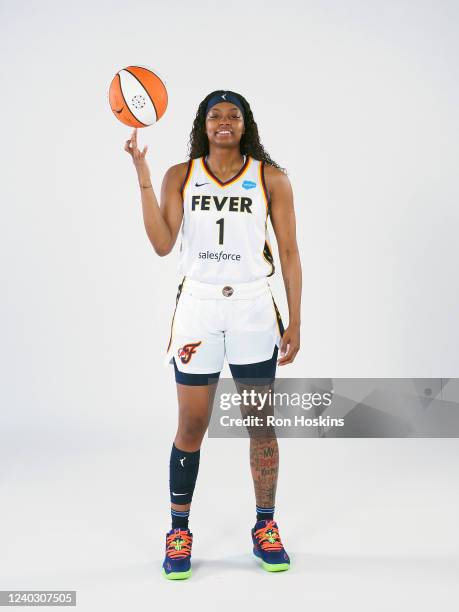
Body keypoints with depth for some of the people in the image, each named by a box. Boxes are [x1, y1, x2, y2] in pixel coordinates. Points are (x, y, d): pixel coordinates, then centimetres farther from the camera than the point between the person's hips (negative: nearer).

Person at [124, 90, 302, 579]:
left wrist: (294, 321, -2)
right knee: (191, 427, 5)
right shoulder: (180, 176, 4)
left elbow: (289, 252, 3)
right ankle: (179, 533, 20)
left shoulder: (270, 177, 3)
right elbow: (163, 244, -7)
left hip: (253, 309, 0)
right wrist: (143, 179, -12)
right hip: (197, 307, 0)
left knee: (261, 424, 6)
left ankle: (265, 529, 24)